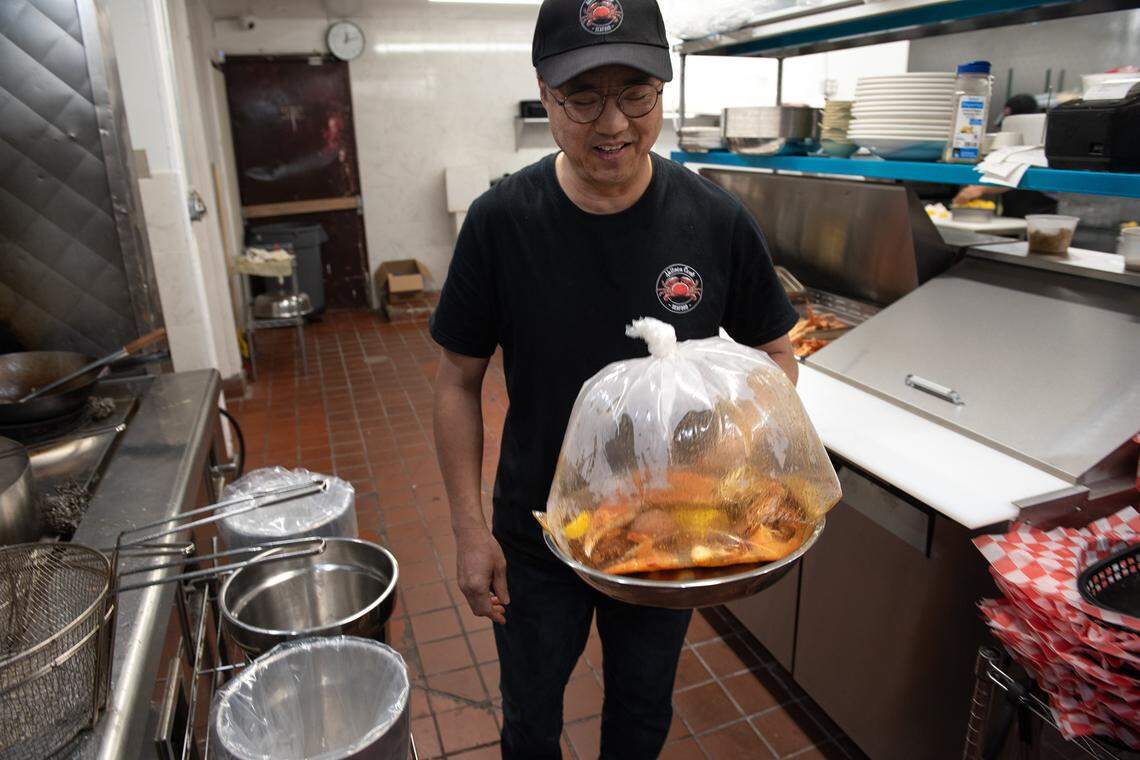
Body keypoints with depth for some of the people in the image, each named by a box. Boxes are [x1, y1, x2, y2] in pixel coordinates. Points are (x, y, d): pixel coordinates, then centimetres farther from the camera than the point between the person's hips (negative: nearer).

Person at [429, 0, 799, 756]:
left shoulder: (718, 221, -15)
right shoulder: (500, 221, -17)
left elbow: (774, 352, 0)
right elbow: (460, 381, -7)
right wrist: (470, 528, -8)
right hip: (537, 543, 0)